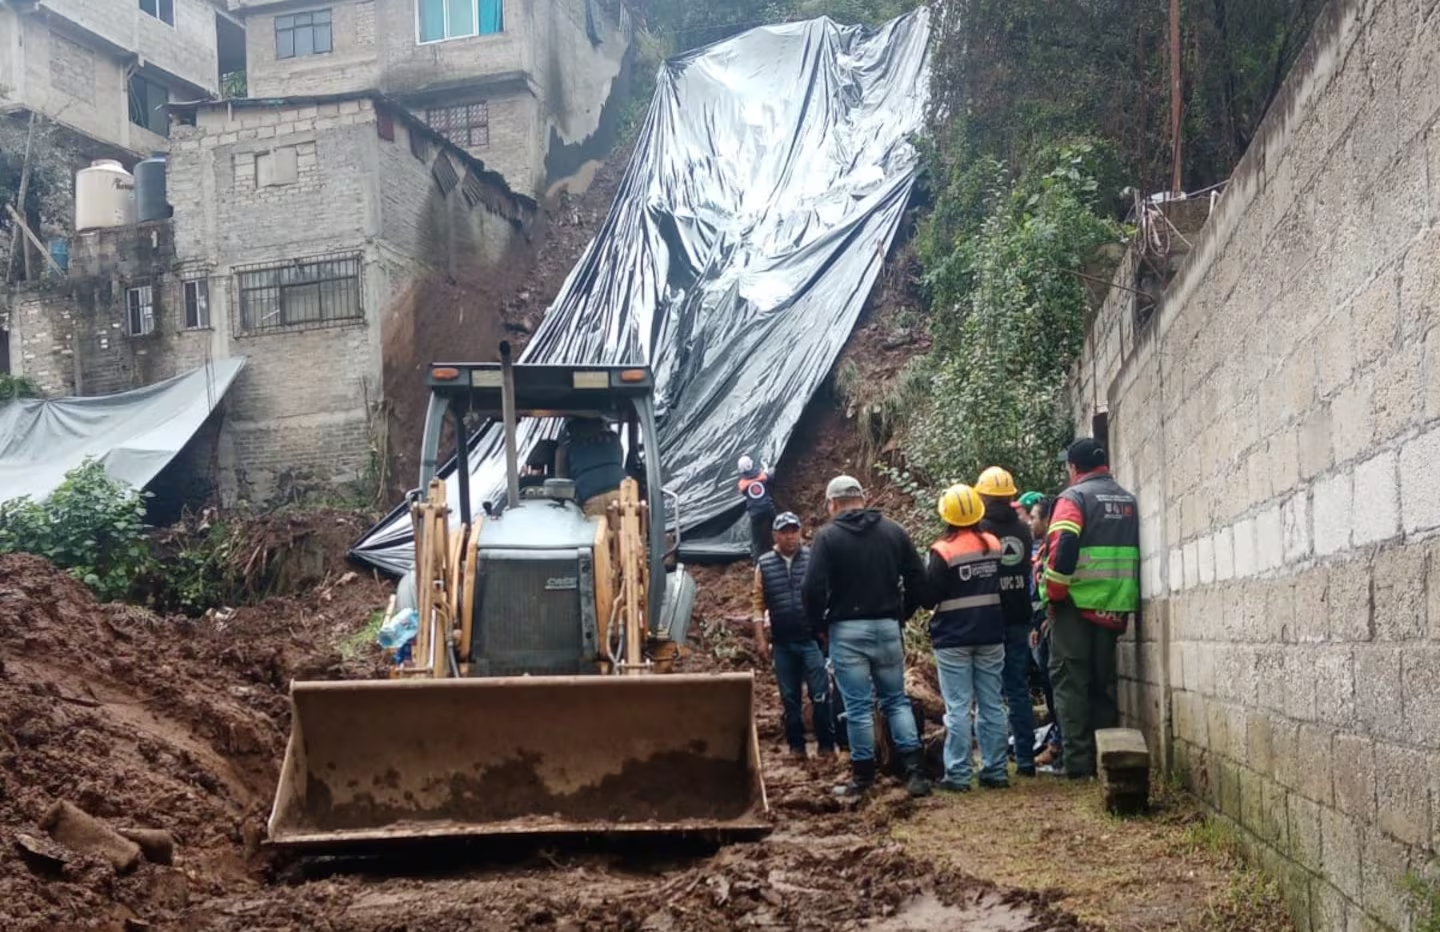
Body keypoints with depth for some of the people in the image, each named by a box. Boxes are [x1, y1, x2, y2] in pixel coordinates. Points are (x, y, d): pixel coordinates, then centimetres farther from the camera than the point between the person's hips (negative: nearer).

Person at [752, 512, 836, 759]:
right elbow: (759, 604, 6)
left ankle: (826, 745, 8)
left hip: (812, 639, -2)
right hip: (782, 643, 2)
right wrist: (761, 639, 2)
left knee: (820, 695, -2)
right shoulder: (765, 565, 4)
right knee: (790, 698, 10)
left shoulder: (813, 559, -2)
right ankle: (796, 745, 20)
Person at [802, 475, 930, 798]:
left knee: (858, 706, 2)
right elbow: (918, 580, 6)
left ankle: (863, 778, 8)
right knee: (896, 700, 12)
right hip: (888, 627, 3)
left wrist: (820, 625, 2)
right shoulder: (893, 531, 6)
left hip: (847, 631, -3)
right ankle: (915, 771, 2)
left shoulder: (828, 536, -6)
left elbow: (813, 589, -13)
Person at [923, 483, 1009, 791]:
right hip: (990, 635, 5)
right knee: (991, 705, 9)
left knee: (958, 708, -2)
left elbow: (928, 598, -10)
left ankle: (958, 774, -3)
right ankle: (995, 771, 13)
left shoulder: (943, 551, -14)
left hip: (953, 639, -5)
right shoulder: (994, 544, 3)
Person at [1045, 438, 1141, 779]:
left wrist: (1053, 595, -9)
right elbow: (1135, 550, 13)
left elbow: (1062, 548, -19)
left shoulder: (1074, 497, -6)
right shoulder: (1128, 500, 13)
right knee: (1103, 682, 14)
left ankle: (1078, 761, -3)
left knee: (1070, 681, 1)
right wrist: (1124, 604, 17)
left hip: (1077, 604, -5)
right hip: (1114, 606, 6)